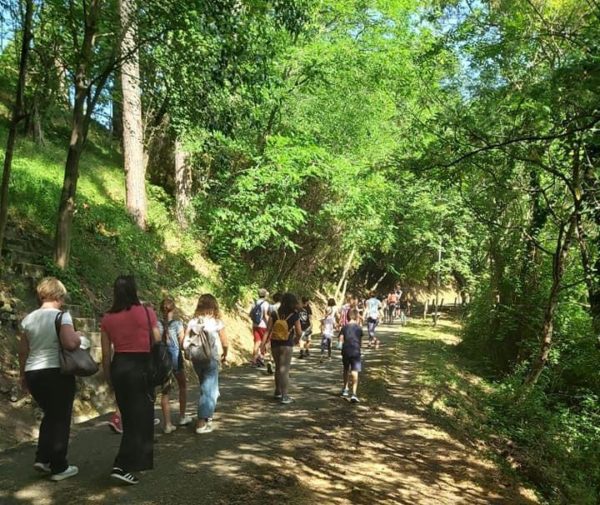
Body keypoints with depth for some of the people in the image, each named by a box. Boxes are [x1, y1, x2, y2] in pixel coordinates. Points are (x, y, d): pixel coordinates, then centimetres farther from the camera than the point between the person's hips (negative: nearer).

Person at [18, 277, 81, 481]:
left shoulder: (28, 319, 7)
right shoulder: (61, 316, -11)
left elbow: (23, 351, 12)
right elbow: (70, 344, -24)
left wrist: (23, 375, 22)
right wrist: (78, 336, -3)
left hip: (33, 374, 6)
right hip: (57, 373, -6)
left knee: (50, 415, 24)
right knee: (61, 419, 6)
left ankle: (42, 458, 20)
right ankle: (59, 467, 13)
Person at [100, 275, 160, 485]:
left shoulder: (108, 318, 2)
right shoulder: (146, 312, -8)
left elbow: (106, 354, 5)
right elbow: (157, 345, -4)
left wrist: (109, 378, 15)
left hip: (119, 367, 5)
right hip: (140, 367, -5)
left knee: (128, 417, 19)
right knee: (140, 417, 3)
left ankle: (137, 460, 34)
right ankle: (121, 466, -4)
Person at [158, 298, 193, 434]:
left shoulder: (157, 324, -4)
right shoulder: (178, 323, -10)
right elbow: (182, 343, -10)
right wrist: (184, 331, 5)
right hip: (175, 358, -2)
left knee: (165, 392, 8)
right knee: (182, 387, 21)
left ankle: (167, 424, 6)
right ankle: (182, 417, 31)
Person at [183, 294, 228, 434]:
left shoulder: (192, 322, -1)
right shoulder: (217, 322, -9)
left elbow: (185, 344, -5)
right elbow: (225, 344, -6)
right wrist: (224, 356, 12)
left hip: (196, 359, 4)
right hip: (211, 360, -4)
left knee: (205, 388, 23)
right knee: (209, 390, 5)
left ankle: (206, 416, 35)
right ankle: (201, 423, 4)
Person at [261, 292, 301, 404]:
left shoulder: (275, 314, 1)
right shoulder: (294, 315, -5)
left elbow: (268, 330, -3)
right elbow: (299, 332, -4)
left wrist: (264, 344, -1)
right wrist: (296, 340, 17)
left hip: (274, 344, 3)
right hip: (287, 344, -3)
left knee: (278, 368, 20)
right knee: (284, 370, 0)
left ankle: (278, 392, 30)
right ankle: (285, 396, -2)